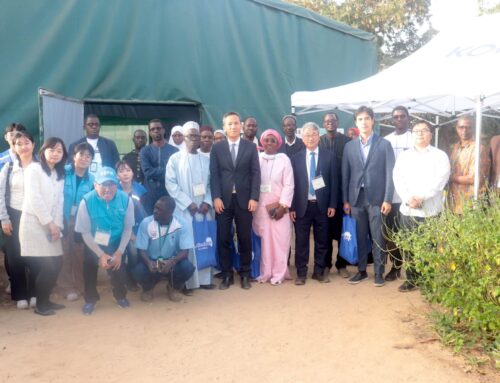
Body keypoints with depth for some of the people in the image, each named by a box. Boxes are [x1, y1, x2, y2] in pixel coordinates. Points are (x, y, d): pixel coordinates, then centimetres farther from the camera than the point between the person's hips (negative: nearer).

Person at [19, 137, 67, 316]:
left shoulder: (59, 175, 16)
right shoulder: (33, 169, -5)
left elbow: (59, 201, 9)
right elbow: (34, 199, -13)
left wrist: (57, 225, -3)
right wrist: (50, 223, -12)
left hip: (51, 226, 7)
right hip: (34, 224, -7)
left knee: (56, 263, 2)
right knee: (46, 266, -9)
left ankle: (45, 300, 19)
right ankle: (40, 304, 7)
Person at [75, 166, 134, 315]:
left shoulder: (126, 200, -23)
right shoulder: (87, 201, -29)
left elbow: (128, 228, -10)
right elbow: (85, 232, -18)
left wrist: (119, 252, -14)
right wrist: (101, 254, -18)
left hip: (116, 243, 1)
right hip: (93, 243, -1)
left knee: (118, 269, 0)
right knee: (89, 269, 6)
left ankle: (120, 295, 34)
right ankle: (90, 299, 35)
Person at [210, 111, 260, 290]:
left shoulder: (250, 147, 7)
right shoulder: (217, 147, 6)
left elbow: (256, 173, 2)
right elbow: (214, 174, 1)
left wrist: (254, 197, -7)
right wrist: (216, 197, -9)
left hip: (244, 199, 0)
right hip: (223, 199, 0)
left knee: (245, 238, 5)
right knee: (223, 238, 3)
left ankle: (245, 274, 17)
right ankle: (227, 275, 14)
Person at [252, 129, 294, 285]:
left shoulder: (284, 159, -1)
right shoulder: (257, 158, 4)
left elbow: (288, 185, -5)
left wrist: (282, 206, -11)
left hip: (279, 206, -2)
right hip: (260, 206, 2)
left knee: (279, 240, 0)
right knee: (264, 239, 5)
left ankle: (278, 273, 9)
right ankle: (265, 272, 14)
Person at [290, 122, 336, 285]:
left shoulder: (328, 156, 4)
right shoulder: (296, 158, 4)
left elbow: (333, 182, 3)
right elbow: (292, 183, 3)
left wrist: (332, 205, -3)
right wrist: (291, 207, -2)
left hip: (322, 205, 0)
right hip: (302, 206, 0)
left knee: (322, 241, 8)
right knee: (301, 241, 4)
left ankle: (319, 271, 20)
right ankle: (301, 273, 14)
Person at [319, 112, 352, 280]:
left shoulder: (347, 141, 1)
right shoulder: (318, 142, 4)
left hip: (342, 191, 0)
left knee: (342, 229, 6)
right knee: (325, 230, 6)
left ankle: (342, 264, 18)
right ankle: (326, 265, 16)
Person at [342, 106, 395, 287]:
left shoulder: (384, 144, 2)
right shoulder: (349, 146, 9)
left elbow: (390, 173, -2)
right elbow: (345, 174, 9)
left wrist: (387, 199, -9)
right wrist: (345, 200, 4)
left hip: (377, 198, -2)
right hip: (356, 198, 2)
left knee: (377, 238, 3)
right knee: (360, 237, 8)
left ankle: (379, 272, 13)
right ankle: (362, 270, 19)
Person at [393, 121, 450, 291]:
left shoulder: (440, 156, 5)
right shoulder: (404, 156, 14)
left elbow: (439, 181, -7)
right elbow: (398, 179, 3)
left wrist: (420, 197, -17)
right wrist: (407, 199, -13)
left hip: (430, 210, -3)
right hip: (407, 209, 3)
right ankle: (411, 279, 17)